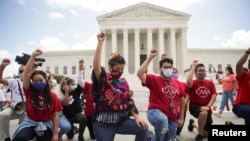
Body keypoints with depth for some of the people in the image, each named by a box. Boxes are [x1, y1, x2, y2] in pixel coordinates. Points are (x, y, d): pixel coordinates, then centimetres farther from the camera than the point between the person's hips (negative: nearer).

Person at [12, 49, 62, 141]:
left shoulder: (52, 96, -4)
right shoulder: (30, 92, -4)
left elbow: (55, 115, -4)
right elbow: (27, 73, -15)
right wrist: (33, 56, -20)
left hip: (46, 125, 1)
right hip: (30, 123, -1)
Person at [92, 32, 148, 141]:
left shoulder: (124, 82, 8)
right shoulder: (103, 79, -7)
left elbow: (129, 101, 12)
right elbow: (96, 66, -27)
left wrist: (137, 117, 1)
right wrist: (100, 42, -29)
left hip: (121, 120, 4)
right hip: (104, 123, -4)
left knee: (143, 129, -11)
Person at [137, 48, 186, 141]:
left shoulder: (177, 82, 7)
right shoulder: (154, 79, -7)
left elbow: (182, 100, 17)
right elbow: (139, 74, -25)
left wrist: (181, 118, 16)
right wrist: (149, 58, -24)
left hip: (172, 118, 6)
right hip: (156, 112, -5)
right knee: (162, 120, -40)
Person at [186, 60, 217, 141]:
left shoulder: (210, 83, 1)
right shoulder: (193, 83, -10)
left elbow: (214, 96, -4)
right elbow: (188, 81, -35)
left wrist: (208, 106, -21)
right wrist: (193, 67, -24)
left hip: (206, 109, 5)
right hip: (194, 107, -4)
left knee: (206, 134, 10)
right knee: (204, 113, -41)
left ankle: (193, 124, 42)